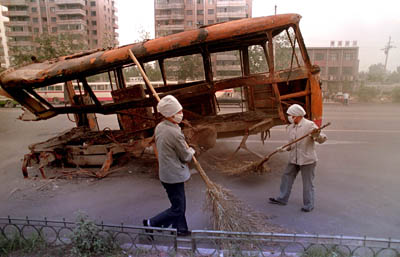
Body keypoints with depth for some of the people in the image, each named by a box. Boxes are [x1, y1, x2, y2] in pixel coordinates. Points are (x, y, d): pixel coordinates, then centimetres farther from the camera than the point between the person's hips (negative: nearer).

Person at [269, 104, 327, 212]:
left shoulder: (309, 125, -14)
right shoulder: (290, 127, 7)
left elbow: (322, 139, -16)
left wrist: (317, 135, -37)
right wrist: (285, 148, -1)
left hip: (307, 159, -7)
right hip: (293, 159, 7)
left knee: (307, 182, 4)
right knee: (286, 177, 13)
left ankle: (308, 205, 21)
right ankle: (282, 199, 28)